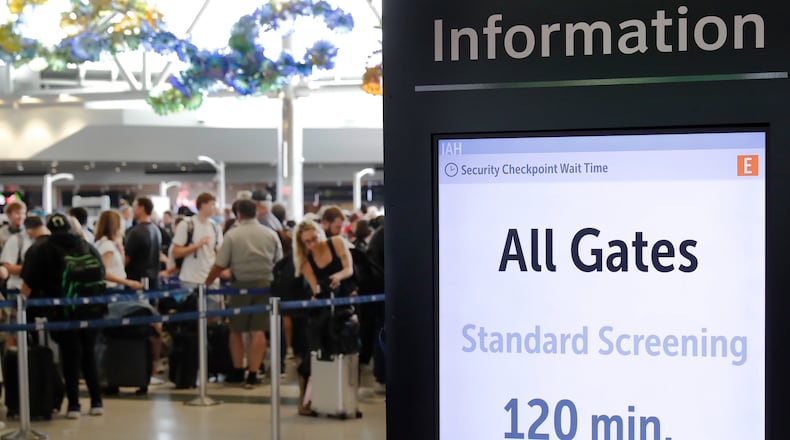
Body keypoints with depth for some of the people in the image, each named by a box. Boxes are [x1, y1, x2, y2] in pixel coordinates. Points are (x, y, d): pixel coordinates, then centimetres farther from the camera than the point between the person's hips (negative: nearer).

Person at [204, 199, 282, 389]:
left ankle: (237, 371, 18)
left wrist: (206, 283, 5)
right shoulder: (271, 234, 4)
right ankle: (252, 374, -1)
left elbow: (219, 266, -7)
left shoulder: (232, 235, -6)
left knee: (236, 330, 12)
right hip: (264, 284, 2)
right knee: (258, 330, 1)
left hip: (241, 284, -2)